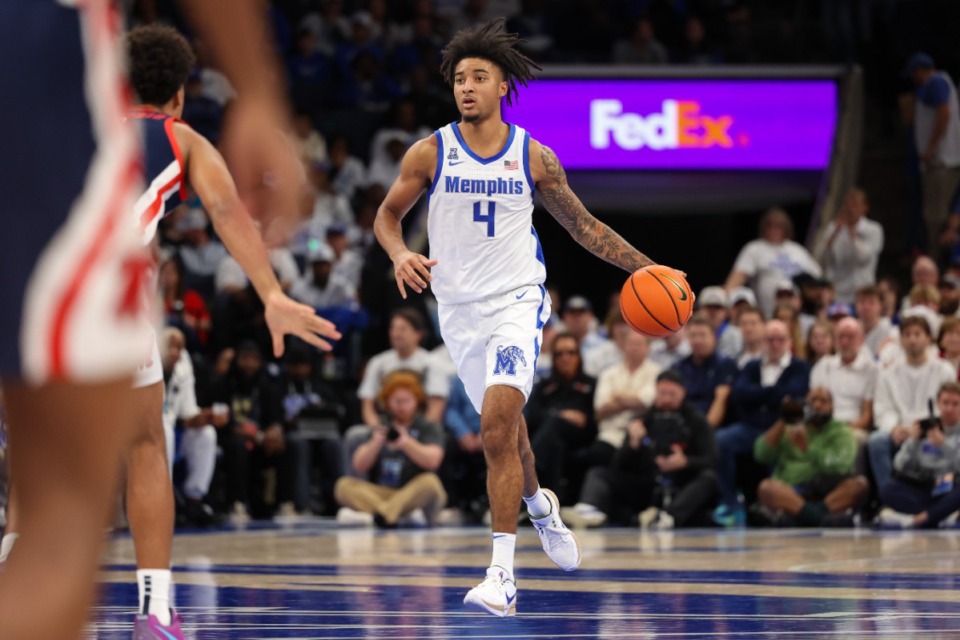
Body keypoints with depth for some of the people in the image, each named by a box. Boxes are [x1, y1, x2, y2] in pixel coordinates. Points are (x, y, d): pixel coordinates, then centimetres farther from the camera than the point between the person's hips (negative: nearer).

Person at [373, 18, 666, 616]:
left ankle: (503, 574, -23)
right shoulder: (430, 153, -2)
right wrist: (400, 253, -13)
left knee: (498, 422, -21)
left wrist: (646, 268, 4)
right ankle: (541, 505, 51)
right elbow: (388, 214, 9)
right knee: (505, 428, 17)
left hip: (516, 302, -3)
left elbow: (584, 225, 9)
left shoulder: (534, 158, -2)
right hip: (459, 310, 3)